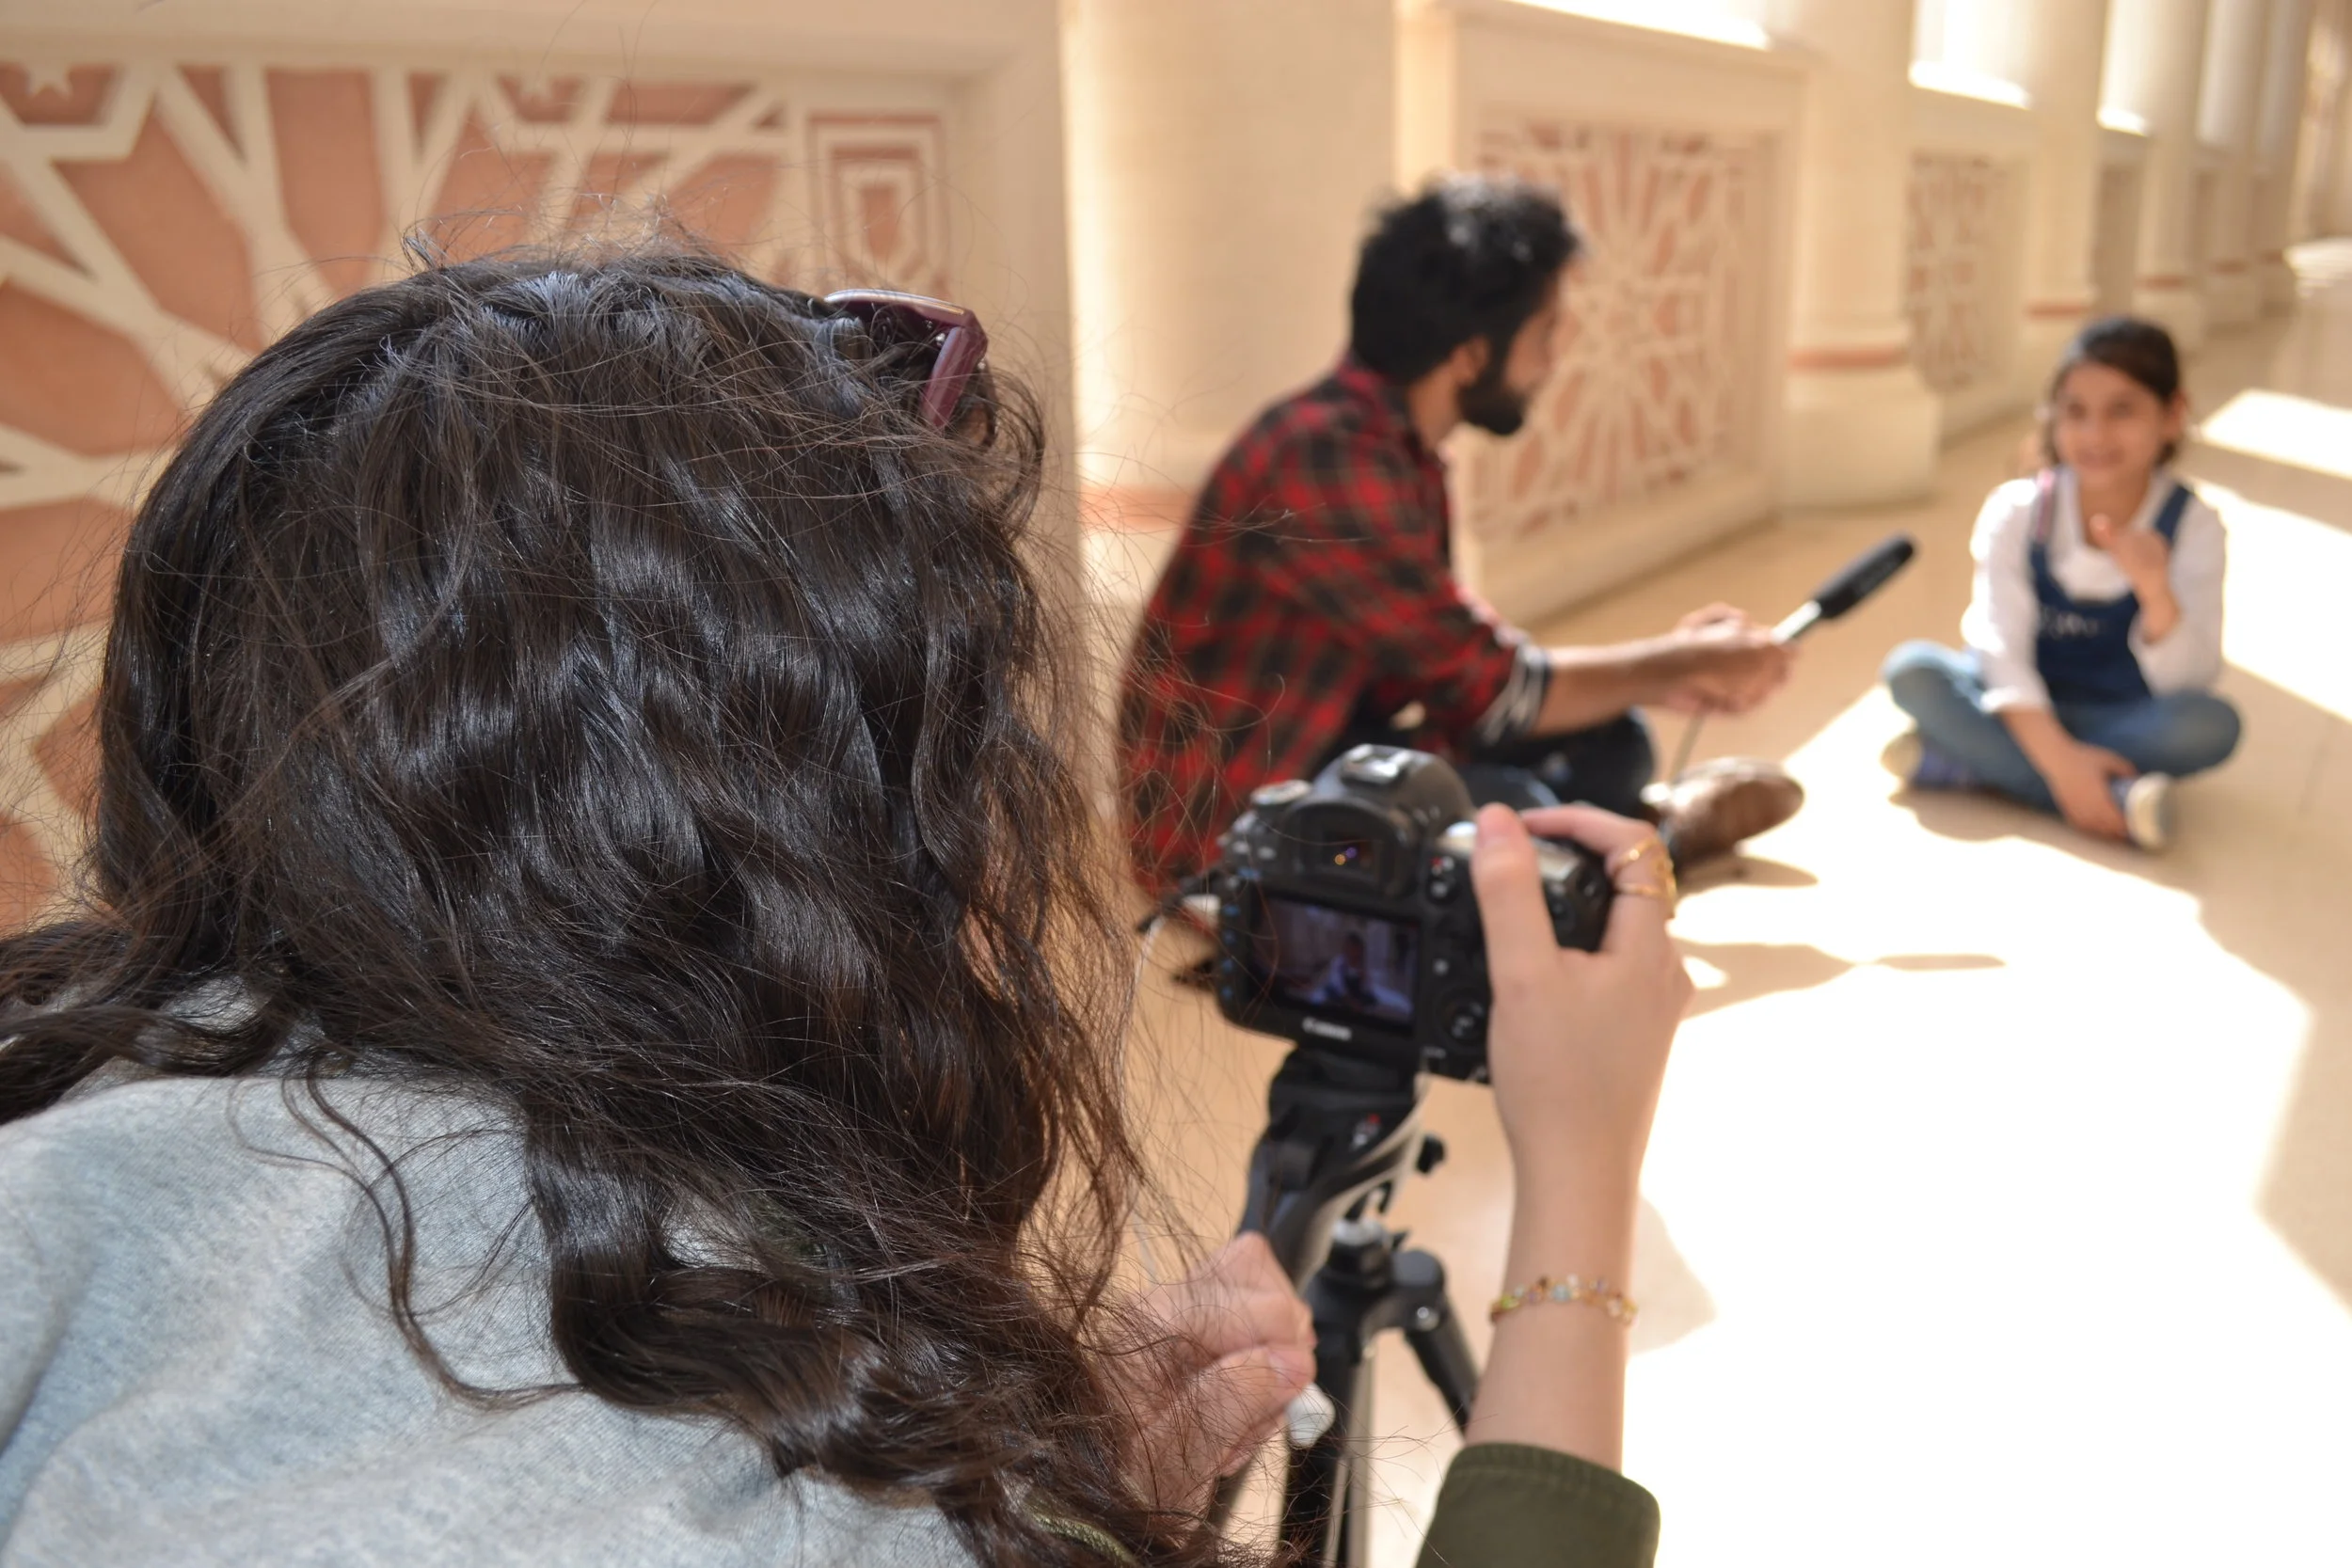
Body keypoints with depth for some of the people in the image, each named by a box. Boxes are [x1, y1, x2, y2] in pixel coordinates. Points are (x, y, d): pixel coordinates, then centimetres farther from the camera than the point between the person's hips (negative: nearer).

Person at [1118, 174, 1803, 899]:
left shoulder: (1399, 449, 4)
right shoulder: (1330, 458, -26)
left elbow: (1457, 663, 7)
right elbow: (1493, 692, -20)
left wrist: (1660, 667, 3)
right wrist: (1688, 662, -6)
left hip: (1324, 754, 9)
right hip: (1228, 823, -9)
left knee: (1609, 742, -1)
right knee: (1512, 813, -26)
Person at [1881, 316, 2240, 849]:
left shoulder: (2193, 527, -10)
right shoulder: (2017, 511, -11)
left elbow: (2188, 685, -16)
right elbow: (2002, 649, -18)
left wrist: (2156, 593, -35)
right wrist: (2058, 758, -31)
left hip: (2122, 722, 0)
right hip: (2023, 712, 0)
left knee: (2213, 724, -31)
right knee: (1911, 668, -26)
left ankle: (1953, 760, -32)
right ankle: (2117, 796, -34)